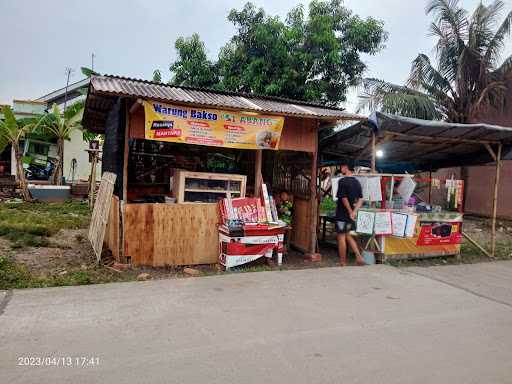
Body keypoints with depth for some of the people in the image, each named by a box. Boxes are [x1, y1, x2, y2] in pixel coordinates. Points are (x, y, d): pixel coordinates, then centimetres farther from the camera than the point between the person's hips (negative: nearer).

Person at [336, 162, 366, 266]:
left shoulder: (342, 181, -15)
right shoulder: (357, 182, 8)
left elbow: (344, 198, -19)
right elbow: (360, 199, 5)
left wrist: (350, 212, -11)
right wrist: (354, 211, -4)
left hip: (342, 214, -7)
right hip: (350, 215, 7)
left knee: (341, 237, 3)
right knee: (348, 236, 19)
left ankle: (343, 263, 10)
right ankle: (359, 258, 11)